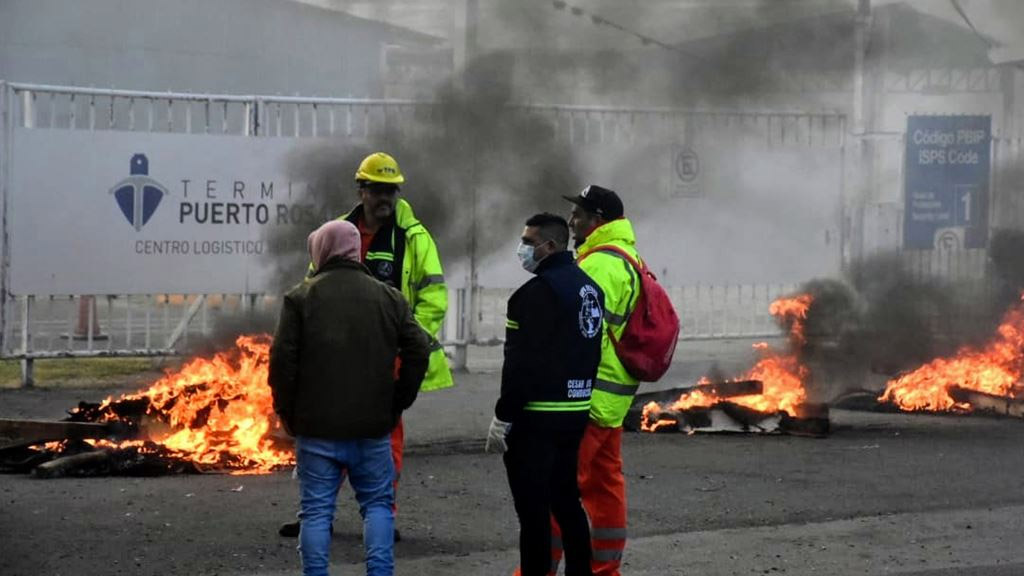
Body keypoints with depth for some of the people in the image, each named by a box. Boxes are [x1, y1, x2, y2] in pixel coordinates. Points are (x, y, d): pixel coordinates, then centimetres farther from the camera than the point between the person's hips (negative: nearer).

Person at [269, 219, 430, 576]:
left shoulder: (301, 297, -3)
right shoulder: (388, 298, 5)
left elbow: (282, 359, -8)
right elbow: (418, 351, 3)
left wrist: (287, 412, 3)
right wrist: (397, 405, 10)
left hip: (317, 427, -2)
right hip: (372, 426, 2)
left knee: (316, 509, 3)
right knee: (378, 503, 12)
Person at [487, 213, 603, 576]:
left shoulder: (540, 291, -17)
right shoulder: (589, 287, 12)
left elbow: (524, 362, -21)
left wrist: (503, 417, -17)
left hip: (536, 418, -9)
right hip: (576, 412, 10)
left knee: (533, 510, -5)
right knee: (566, 502, 18)